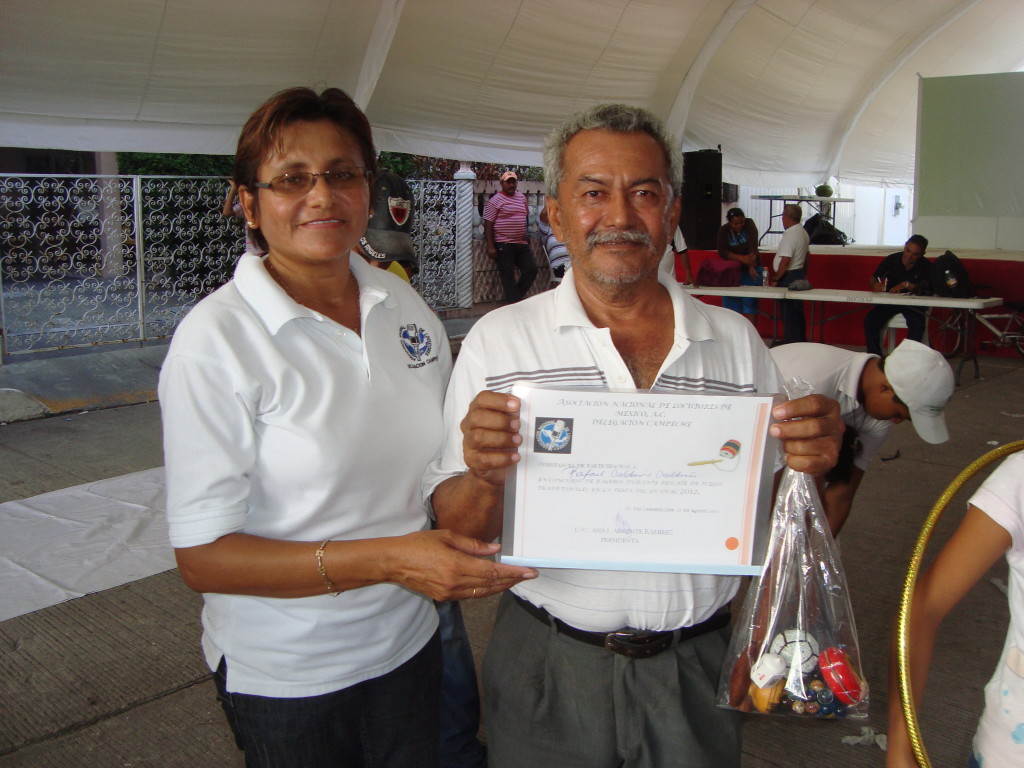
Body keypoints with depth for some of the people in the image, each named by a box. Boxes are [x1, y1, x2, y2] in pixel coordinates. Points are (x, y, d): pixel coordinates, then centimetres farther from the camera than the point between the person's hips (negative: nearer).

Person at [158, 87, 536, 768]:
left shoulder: (404, 306, -2)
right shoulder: (216, 339, -18)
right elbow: (203, 557, -20)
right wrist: (387, 560, -28)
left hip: (410, 645, 5)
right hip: (285, 678, -4)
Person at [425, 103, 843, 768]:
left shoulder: (737, 340, 0)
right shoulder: (498, 340, -7)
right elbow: (455, 532, -9)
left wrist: (809, 461, -16)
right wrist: (486, 480, -30)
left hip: (698, 665, 2)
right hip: (549, 669, -1)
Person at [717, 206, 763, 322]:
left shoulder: (749, 225, -9)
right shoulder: (723, 230, -7)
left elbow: (753, 246, -22)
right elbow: (722, 252, -19)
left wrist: (751, 266, -37)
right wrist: (741, 258, -34)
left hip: (751, 268, -1)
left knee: (750, 303, -7)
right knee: (731, 304, 0)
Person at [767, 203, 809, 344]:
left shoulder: (790, 235, -20)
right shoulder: (803, 233, 12)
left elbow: (785, 261, -24)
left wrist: (775, 279, -16)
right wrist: (804, 275, 28)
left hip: (789, 278, -10)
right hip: (799, 274, 10)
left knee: (789, 315, -4)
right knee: (798, 313, 17)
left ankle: (791, 344, -1)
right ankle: (801, 341, 25)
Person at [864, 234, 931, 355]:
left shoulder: (925, 265, -3)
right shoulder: (891, 259, -1)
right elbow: (873, 278, 1)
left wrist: (905, 285, -24)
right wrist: (875, 284, -23)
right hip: (889, 301, 2)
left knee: (918, 323, -34)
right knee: (870, 320, -25)